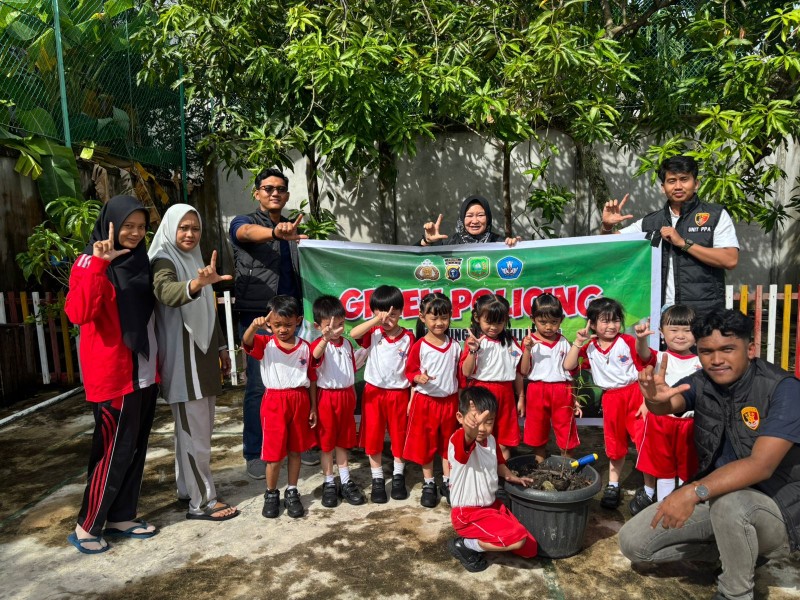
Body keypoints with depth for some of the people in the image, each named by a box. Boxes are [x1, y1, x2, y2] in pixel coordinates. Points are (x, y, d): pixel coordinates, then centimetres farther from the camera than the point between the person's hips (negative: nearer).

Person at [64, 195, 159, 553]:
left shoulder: (138, 261, 11)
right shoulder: (91, 262, -10)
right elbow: (78, 314, -27)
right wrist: (97, 266, -32)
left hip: (145, 372, 7)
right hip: (112, 374, -7)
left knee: (135, 448, 13)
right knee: (113, 451, 0)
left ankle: (121, 517, 27)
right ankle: (86, 526, 17)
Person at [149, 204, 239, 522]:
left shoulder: (197, 260, 14)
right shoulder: (164, 261, -11)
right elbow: (166, 292, -35)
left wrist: (221, 348, 20)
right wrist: (197, 284, -55)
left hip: (204, 355, 9)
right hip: (182, 359, -8)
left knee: (198, 428, 15)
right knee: (194, 431, -4)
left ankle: (188, 489, 27)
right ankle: (202, 501, 6)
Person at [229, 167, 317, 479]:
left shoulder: (292, 229, 18)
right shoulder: (243, 222, 2)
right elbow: (249, 232, -24)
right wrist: (276, 232, -46)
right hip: (257, 316, -4)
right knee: (258, 385, 0)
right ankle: (255, 454, 12)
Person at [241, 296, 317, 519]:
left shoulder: (304, 347, 1)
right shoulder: (265, 344, -5)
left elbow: (311, 379, 7)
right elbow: (246, 342, -27)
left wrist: (313, 407, 7)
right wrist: (254, 325, -48)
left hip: (300, 401, 2)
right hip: (274, 402, -2)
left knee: (295, 450, 13)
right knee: (274, 452, 4)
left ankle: (292, 492, 28)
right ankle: (271, 494, 25)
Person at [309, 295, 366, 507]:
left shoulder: (347, 343, 5)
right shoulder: (319, 344, -15)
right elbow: (315, 355, -41)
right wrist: (326, 339, -61)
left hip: (346, 396, 5)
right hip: (326, 397, -5)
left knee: (343, 441, 15)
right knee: (327, 443, 7)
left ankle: (346, 482, 26)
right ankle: (329, 484, 21)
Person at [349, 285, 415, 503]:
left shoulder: (408, 338, -5)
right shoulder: (373, 333, -3)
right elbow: (353, 334, -24)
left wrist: (412, 399, -5)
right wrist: (376, 320, -31)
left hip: (399, 394, 0)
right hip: (373, 393, 1)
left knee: (399, 437, 12)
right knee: (373, 438, 7)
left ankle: (398, 477, 30)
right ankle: (377, 480, 22)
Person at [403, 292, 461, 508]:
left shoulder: (454, 346, 0)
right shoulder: (419, 346, -12)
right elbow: (410, 371, -8)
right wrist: (419, 378, -25)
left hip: (450, 401, 3)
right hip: (425, 401, -3)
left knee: (449, 442, 14)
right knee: (425, 443, 8)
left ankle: (447, 482, 30)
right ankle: (428, 484, 25)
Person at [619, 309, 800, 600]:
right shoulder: (702, 383, -6)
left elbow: (761, 465, -29)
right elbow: (669, 405, -26)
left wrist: (695, 492, -39)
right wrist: (655, 398, -50)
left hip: (776, 508, -5)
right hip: (716, 493, 5)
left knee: (729, 502, -39)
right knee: (632, 543, -2)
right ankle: (738, 548, 13)